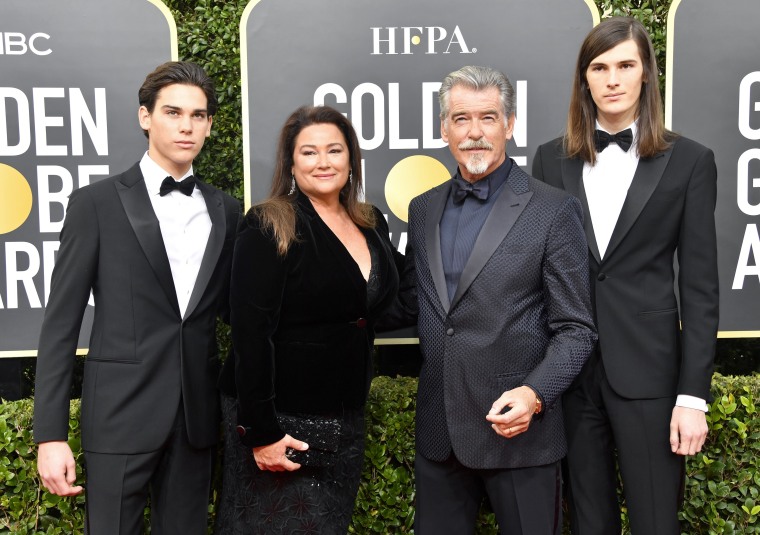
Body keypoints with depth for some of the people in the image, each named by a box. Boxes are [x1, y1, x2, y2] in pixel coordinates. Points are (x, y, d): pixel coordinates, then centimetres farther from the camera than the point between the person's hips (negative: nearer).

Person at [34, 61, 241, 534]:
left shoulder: (227, 211, 8)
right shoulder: (97, 202, -3)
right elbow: (61, 323, -4)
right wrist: (51, 434, -8)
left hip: (197, 415, 4)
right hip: (122, 413, -3)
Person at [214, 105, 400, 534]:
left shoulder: (373, 225, 6)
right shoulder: (270, 228, -13)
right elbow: (251, 334, -17)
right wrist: (260, 430, -19)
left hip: (347, 418, 6)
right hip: (279, 419, -6)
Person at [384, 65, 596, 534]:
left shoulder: (553, 210, -7)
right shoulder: (424, 209, 8)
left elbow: (575, 329, -7)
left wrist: (535, 394, -21)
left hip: (518, 427, -4)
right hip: (439, 430, 5)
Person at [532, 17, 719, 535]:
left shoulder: (689, 160, 0)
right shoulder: (553, 159, 6)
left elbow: (700, 286, -2)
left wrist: (693, 394, -7)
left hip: (647, 368, -2)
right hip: (568, 367, 2)